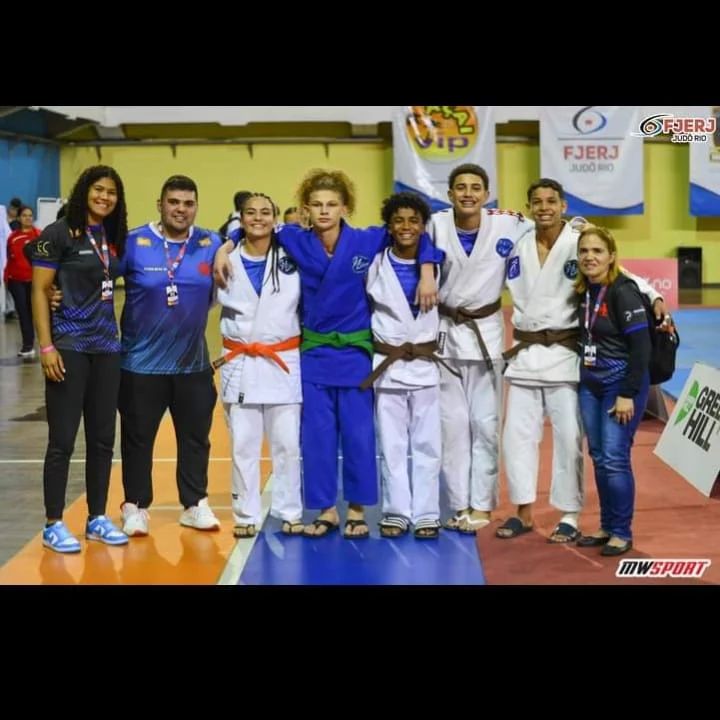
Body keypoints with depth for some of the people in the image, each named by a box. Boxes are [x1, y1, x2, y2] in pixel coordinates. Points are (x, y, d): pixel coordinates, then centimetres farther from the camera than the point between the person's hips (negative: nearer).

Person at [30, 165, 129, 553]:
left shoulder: (113, 238, 10)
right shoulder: (58, 233, -7)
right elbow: (39, 292, -9)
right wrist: (46, 346, -15)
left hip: (107, 347, 6)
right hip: (68, 346, -6)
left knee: (102, 438, 10)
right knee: (63, 440, -2)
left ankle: (97, 518, 21)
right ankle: (53, 525, 7)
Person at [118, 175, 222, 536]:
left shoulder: (211, 245, -1)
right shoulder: (133, 243, -9)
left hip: (193, 363, 3)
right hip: (141, 362, -3)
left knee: (195, 437, 12)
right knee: (137, 438, 8)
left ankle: (195, 504, 27)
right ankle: (135, 506, 23)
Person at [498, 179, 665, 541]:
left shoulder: (579, 244, -7)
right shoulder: (519, 246, 6)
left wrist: (654, 297, -28)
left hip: (564, 353, -4)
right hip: (525, 352, 5)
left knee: (568, 437, -2)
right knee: (517, 434, 8)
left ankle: (569, 516, 10)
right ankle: (524, 512, 21)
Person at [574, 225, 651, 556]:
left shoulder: (623, 291, -15)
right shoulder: (583, 292, 5)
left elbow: (641, 346, -18)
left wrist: (628, 394, -19)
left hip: (621, 383, -7)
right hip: (590, 384, 7)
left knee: (615, 459, -7)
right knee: (598, 458, 10)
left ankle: (622, 533, 5)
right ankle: (607, 527, 20)